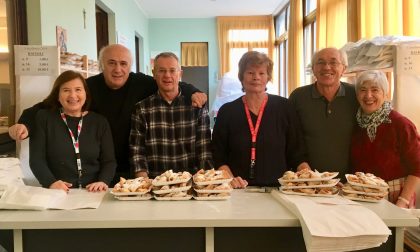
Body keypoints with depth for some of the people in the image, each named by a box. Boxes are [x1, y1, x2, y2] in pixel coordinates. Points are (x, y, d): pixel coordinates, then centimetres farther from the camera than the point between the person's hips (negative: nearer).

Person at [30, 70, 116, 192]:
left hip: (93, 194, 1)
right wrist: (51, 182, -16)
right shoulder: (44, 118, 7)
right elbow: (36, 159, 1)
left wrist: (103, 181, -11)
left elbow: (109, 161, 8)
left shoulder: (100, 122, 11)